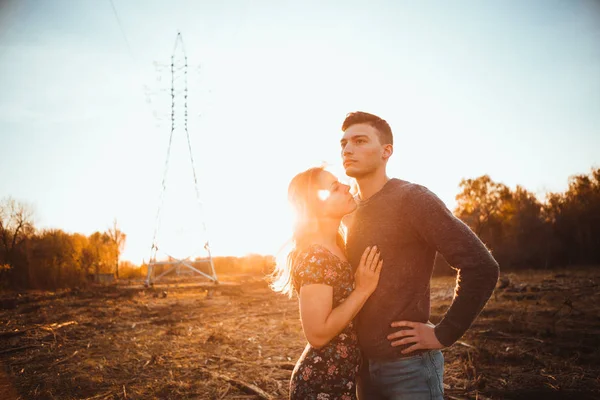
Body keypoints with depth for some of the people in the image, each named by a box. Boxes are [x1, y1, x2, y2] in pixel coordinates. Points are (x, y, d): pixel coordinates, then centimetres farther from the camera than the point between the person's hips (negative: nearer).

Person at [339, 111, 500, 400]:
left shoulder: (412, 199, -14)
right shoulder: (350, 211, 7)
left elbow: (481, 266, -19)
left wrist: (444, 334, -15)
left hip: (409, 366, -6)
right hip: (364, 364, 6)